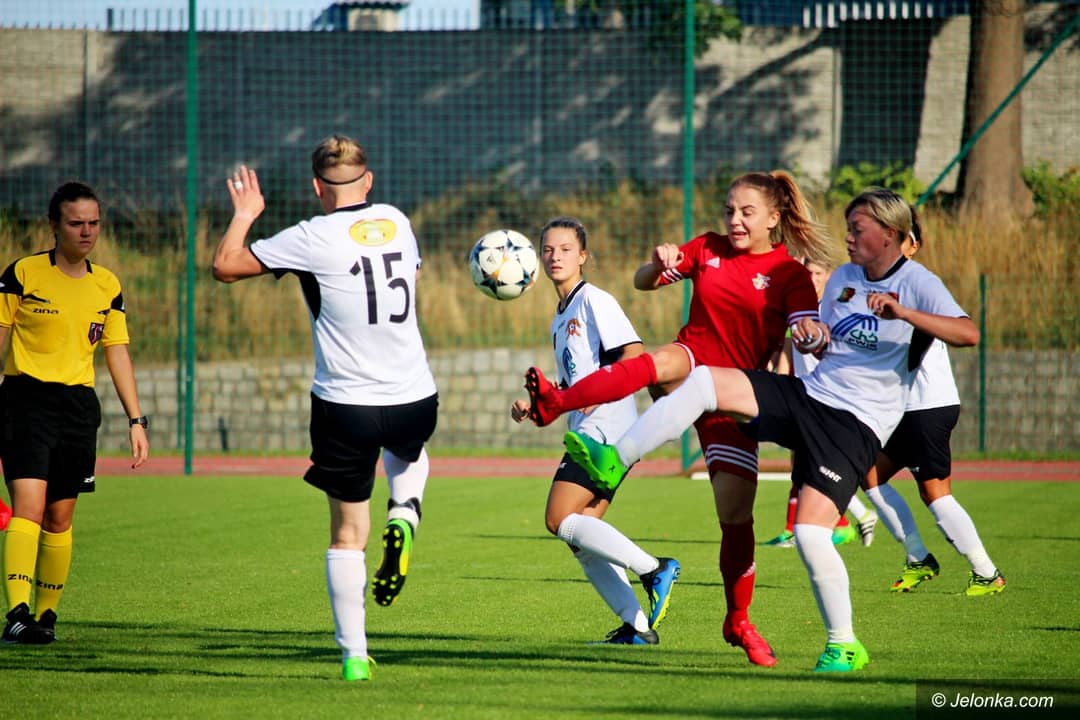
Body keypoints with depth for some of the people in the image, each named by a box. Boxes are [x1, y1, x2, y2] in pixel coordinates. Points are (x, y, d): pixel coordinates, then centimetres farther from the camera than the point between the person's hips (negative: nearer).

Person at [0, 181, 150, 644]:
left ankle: (46, 615, 16)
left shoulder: (108, 286, 10)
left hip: (78, 405, 4)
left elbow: (117, 354, 15)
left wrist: (136, 419, 9)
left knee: (60, 519, 7)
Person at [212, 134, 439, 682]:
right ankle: (403, 516, 8)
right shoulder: (396, 222, 3)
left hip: (346, 406, -4)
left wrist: (243, 215, 13)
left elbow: (225, 267, -4)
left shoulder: (314, 239, -11)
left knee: (347, 535, 9)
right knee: (410, 453, 39)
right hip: (415, 400, 4)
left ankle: (353, 655, 5)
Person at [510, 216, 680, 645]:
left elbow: (634, 353, -16)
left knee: (561, 520, -17)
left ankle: (653, 570, -14)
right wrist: (534, 405, 14)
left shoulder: (593, 300, -6)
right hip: (587, 433, 10)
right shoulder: (560, 316, 22)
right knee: (581, 538, 4)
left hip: (607, 428, -10)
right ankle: (637, 626, 3)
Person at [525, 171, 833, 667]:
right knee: (660, 363, -38)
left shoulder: (789, 275, -1)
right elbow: (643, 282, 10)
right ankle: (554, 403, -58)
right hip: (692, 365, 1)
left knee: (735, 514, -4)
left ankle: (738, 622, 18)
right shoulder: (708, 250, 8)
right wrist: (660, 265, -13)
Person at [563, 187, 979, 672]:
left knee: (810, 532, -19)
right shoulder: (843, 278, 14)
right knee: (704, 380, -11)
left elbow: (968, 333, -23)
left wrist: (902, 313, -34)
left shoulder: (917, 283, -8)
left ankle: (844, 645, -2)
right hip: (806, 396, 7)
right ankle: (615, 461, -10)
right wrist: (808, 336, 1)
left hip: (855, 426, -7)